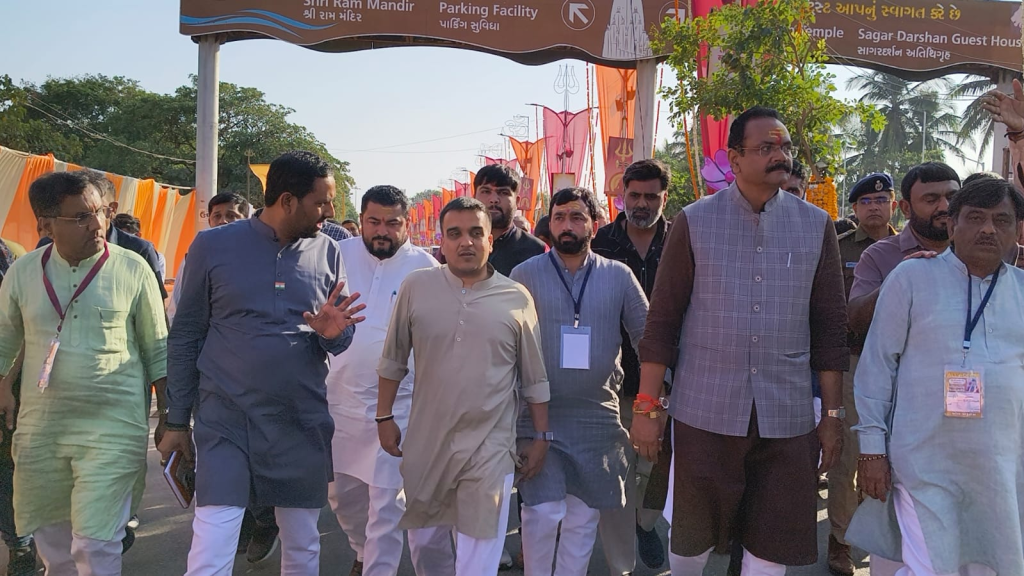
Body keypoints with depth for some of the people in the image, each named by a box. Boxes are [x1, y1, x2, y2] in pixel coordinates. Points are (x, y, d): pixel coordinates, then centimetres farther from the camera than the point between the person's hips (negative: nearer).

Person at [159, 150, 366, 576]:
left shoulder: (327, 253, 3)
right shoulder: (212, 247, -5)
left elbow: (341, 339, 10)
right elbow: (184, 337, 2)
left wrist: (333, 332, -15)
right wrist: (177, 421, 3)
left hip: (303, 424, 3)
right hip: (225, 421, -3)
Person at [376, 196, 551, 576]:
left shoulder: (517, 298, -3)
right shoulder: (416, 287, -3)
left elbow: (534, 378, 4)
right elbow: (393, 360, 5)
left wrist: (541, 437, 5)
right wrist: (384, 417, 4)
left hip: (490, 445, -1)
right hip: (427, 439, 2)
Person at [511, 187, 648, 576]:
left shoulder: (618, 276, 3)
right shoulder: (524, 274, 0)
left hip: (598, 415, 2)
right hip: (538, 414, -2)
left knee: (585, 514, 11)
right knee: (543, 511, -8)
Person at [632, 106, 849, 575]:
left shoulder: (816, 226, 4)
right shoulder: (694, 222, -2)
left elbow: (830, 326, 6)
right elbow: (662, 321, -2)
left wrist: (833, 414, 6)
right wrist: (647, 408, -4)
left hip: (787, 415, 2)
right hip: (704, 412, -1)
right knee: (692, 537, 11)